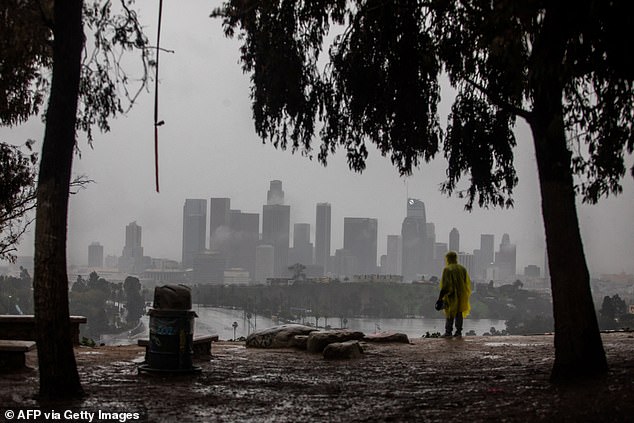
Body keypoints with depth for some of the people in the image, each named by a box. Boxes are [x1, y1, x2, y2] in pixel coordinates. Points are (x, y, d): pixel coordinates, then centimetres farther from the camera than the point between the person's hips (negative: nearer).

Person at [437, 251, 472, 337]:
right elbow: (467, 283, 10)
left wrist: (440, 297, -12)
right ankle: (458, 331, 8)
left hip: (451, 295, -5)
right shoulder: (462, 268, 7)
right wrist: (465, 295, 18)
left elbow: (445, 285, -15)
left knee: (450, 314, 0)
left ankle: (448, 331, -2)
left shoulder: (447, 269, -11)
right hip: (461, 295, 5)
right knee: (459, 313, 9)